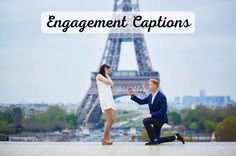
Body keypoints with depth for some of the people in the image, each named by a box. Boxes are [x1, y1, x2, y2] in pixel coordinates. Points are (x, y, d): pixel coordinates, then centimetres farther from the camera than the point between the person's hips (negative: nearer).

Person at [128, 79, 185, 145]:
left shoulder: (161, 96, -20)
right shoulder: (150, 96, 5)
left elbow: (163, 110, -26)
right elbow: (141, 102, 7)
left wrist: (151, 115, -28)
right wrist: (132, 95, -1)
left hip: (160, 119, -9)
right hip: (156, 119, 9)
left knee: (145, 121, -30)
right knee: (157, 141, 11)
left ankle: (153, 140, -20)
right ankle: (176, 137, 25)